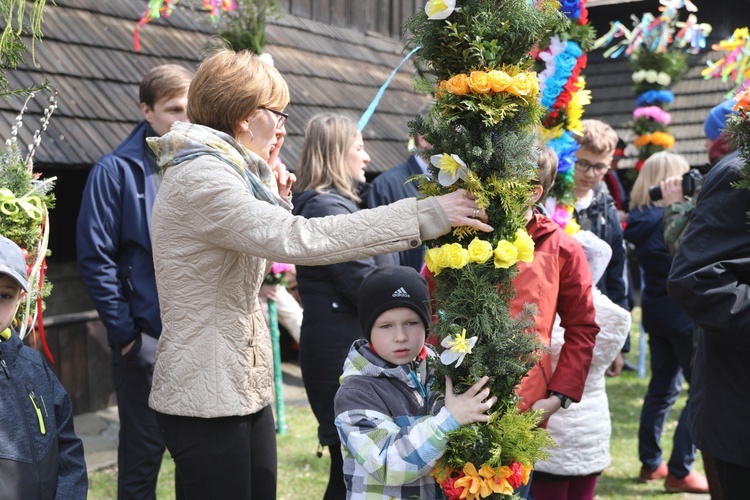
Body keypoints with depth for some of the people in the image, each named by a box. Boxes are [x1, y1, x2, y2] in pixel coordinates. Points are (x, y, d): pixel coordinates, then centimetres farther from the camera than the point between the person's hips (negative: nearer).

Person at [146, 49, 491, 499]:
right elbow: (302, 239, -30)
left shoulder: (220, 172, 14)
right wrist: (426, 215, -29)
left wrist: (273, 200, 5)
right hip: (207, 397, -10)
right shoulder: (198, 179, -19)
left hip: (247, 389, 10)